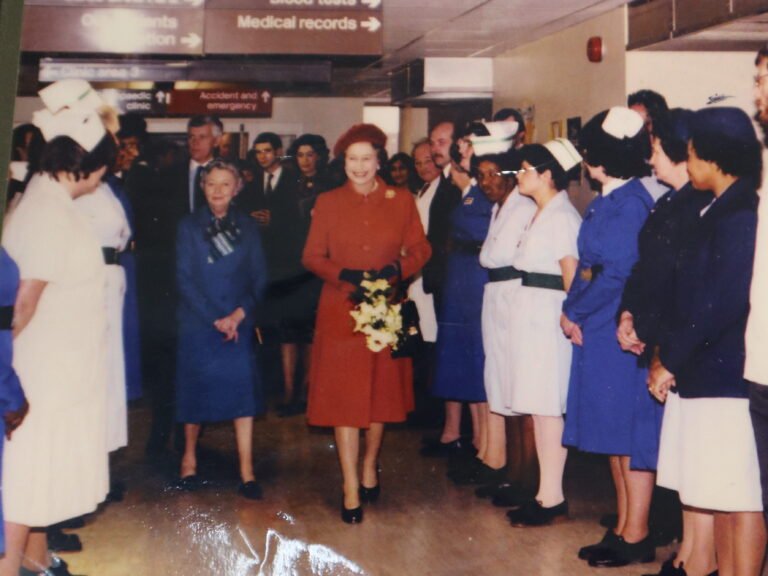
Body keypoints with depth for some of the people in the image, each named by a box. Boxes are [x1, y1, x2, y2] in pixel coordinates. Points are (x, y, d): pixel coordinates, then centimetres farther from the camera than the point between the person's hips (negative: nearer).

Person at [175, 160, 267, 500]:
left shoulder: (247, 228, 7)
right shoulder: (189, 227, 1)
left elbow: (259, 279, 4)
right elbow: (184, 280, -3)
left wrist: (239, 314, -10)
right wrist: (215, 320, -10)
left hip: (239, 323, 1)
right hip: (197, 323, -1)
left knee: (242, 391, -6)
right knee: (196, 391, 5)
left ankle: (247, 472, -2)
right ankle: (189, 455, 28)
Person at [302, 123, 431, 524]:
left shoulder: (401, 201, 4)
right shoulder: (327, 203, 4)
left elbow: (420, 248, 5)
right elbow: (311, 256, 3)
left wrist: (396, 269, -15)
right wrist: (345, 274, -15)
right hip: (340, 312, -1)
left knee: (381, 392, 10)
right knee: (343, 397, -4)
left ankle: (370, 467, 32)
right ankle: (351, 489, 2)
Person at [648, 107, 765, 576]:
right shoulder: (722, 210, 16)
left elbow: (722, 303, -20)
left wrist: (671, 360, -12)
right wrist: (670, 351, 9)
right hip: (709, 376, 10)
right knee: (724, 496, 14)